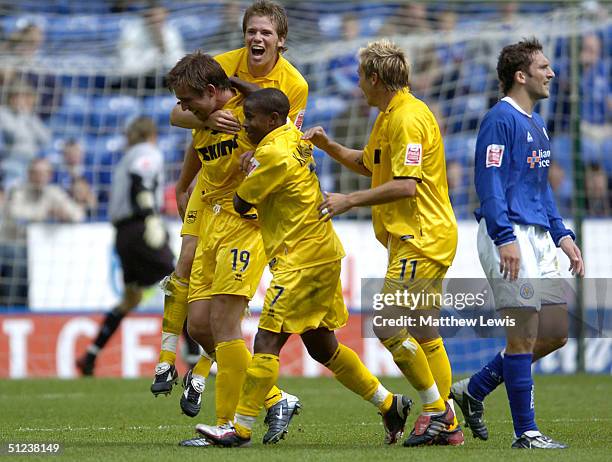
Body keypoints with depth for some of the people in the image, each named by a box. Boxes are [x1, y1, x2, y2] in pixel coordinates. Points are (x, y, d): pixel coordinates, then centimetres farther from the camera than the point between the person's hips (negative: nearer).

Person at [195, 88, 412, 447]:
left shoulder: (274, 153, -18)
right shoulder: (294, 137, 9)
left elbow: (240, 204, -11)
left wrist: (247, 166, 7)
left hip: (303, 260, -10)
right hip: (323, 253, 10)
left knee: (267, 340, -9)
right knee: (321, 346, 17)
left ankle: (241, 428, -9)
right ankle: (389, 404, 22)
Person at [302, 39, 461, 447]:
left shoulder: (408, 118, -16)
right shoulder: (389, 116, 17)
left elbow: (405, 185, -23)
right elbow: (369, 165, 30)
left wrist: (350, 201, -18)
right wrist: (327, 145, 16)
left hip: (422, 240, -11)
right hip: (420, 240, 11)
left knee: (387, 325, -14)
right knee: (423, 333, 12)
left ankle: (437, 409, -9)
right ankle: (447, 425, 14)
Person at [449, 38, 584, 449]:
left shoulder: (537, 124, 19)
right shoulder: (500, 119, -10)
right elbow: (488, 181, -17)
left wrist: (561, 234, 17)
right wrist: (505, 238, -24)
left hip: (538, 238, 9)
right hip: (509, 235, -9)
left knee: (556, 332, 9)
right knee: (525, 334, -8)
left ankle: (473, 391, 20)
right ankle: (526, 432, -2)